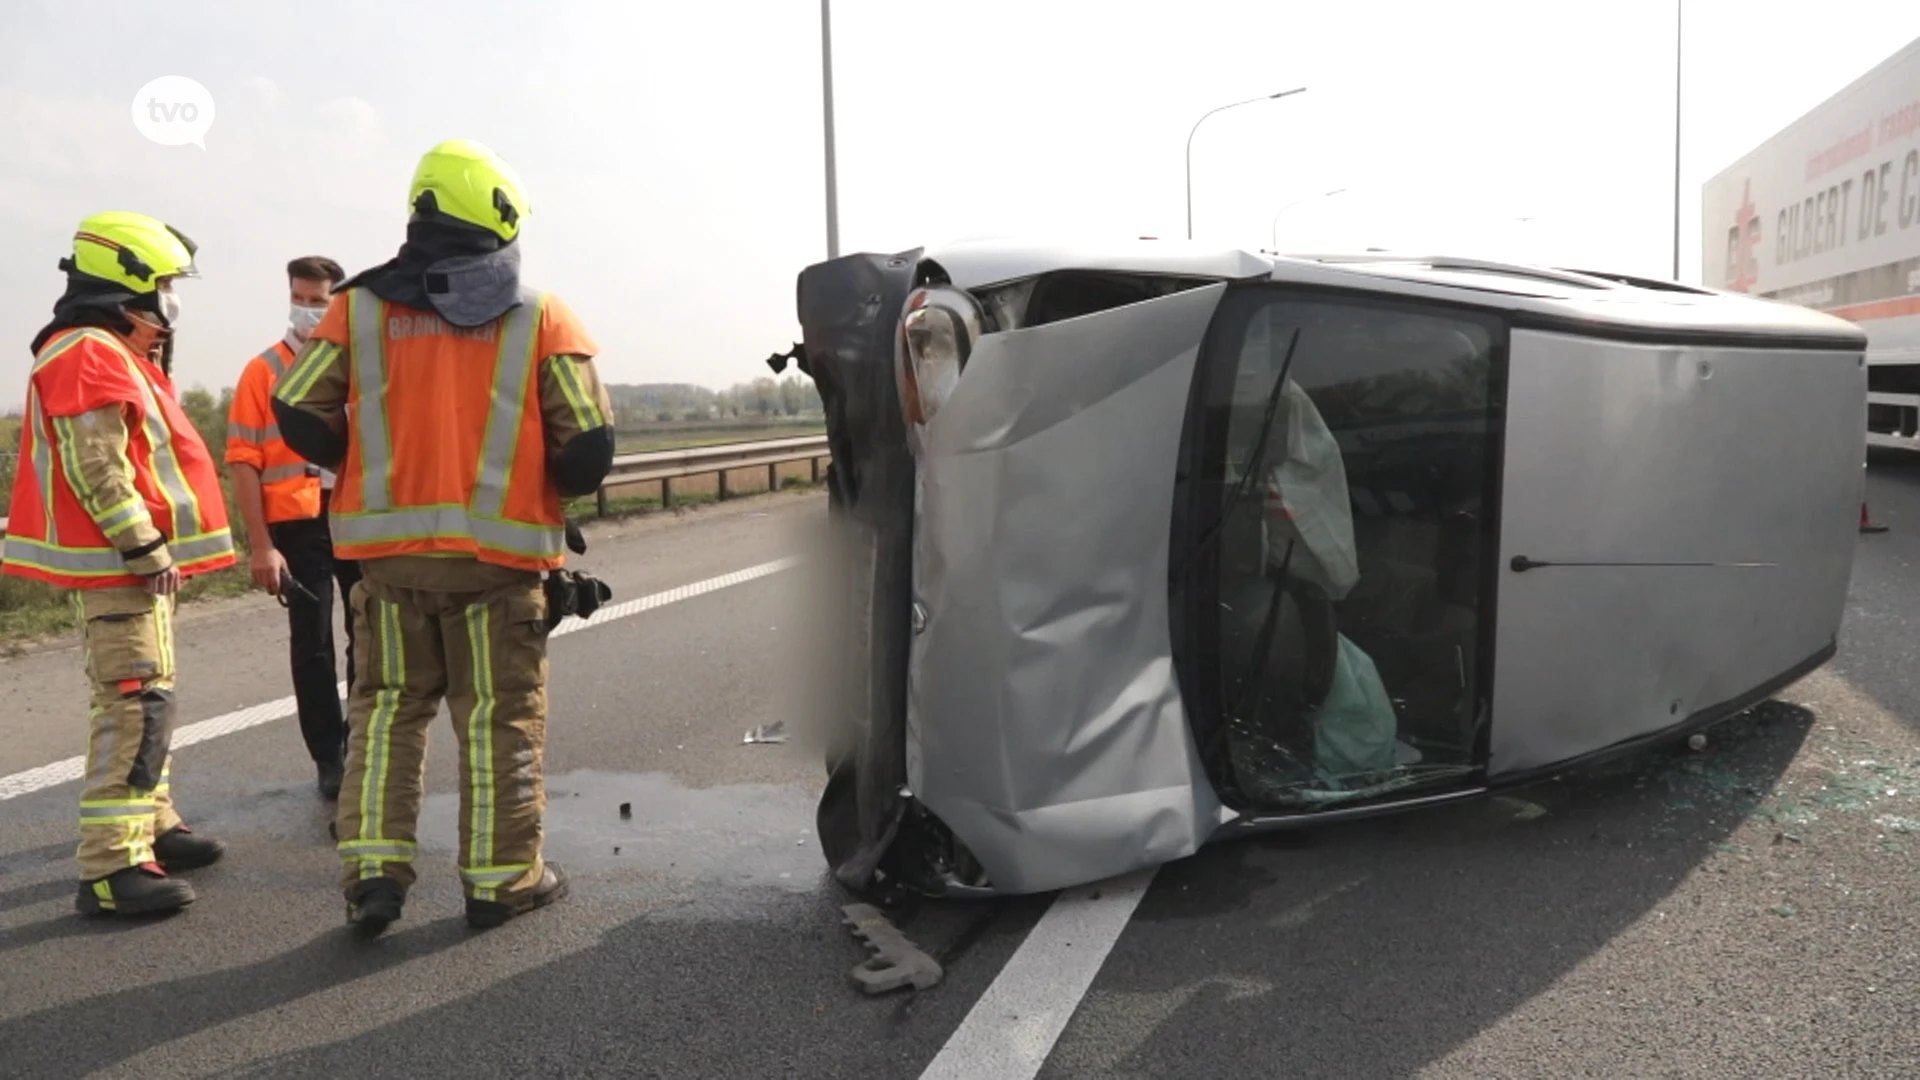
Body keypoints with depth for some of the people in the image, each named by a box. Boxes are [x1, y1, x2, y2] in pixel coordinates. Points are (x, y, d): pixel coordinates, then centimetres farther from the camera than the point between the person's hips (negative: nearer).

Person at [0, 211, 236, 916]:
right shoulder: (89, 357, -15)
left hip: (137, 564, 11)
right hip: (118, 566, -11)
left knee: (145, 701, 18)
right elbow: (96, 469, -22)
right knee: (135, 706, -14)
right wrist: (146, 550, -20)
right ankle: (110, 867, -13)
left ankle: (153, 827, 29)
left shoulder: (119, 356, 19)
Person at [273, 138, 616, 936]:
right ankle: (501, 878, 14)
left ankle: (373, 870, 11)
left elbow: (299, 415, -1)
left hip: (387, 547, 2)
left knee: (388, 705, 15)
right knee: (499, 714, 7)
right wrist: (548, 489, 13)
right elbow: (588, 449, -7)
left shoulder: (360, 305, 5)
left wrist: (365, 467, 16)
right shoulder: (538, 316, -1)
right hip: (498, 549, -2)